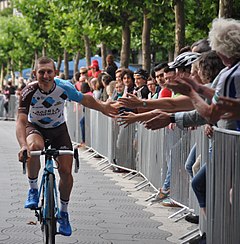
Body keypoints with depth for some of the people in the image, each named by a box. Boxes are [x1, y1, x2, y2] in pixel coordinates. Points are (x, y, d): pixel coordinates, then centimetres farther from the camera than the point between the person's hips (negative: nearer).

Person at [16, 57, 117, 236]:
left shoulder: (64, 87, -23)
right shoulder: (29, 92, -29)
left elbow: (85, 99, -3)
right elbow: (21, 121, -36)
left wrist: (103, 107, 5)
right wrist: (23, 146, -51)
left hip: (59, 129, 2)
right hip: (35, 127, -2)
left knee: (66, 171, -8)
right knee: (34, 146, -38)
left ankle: (64, 212, 16)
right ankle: (33, 190, -15)